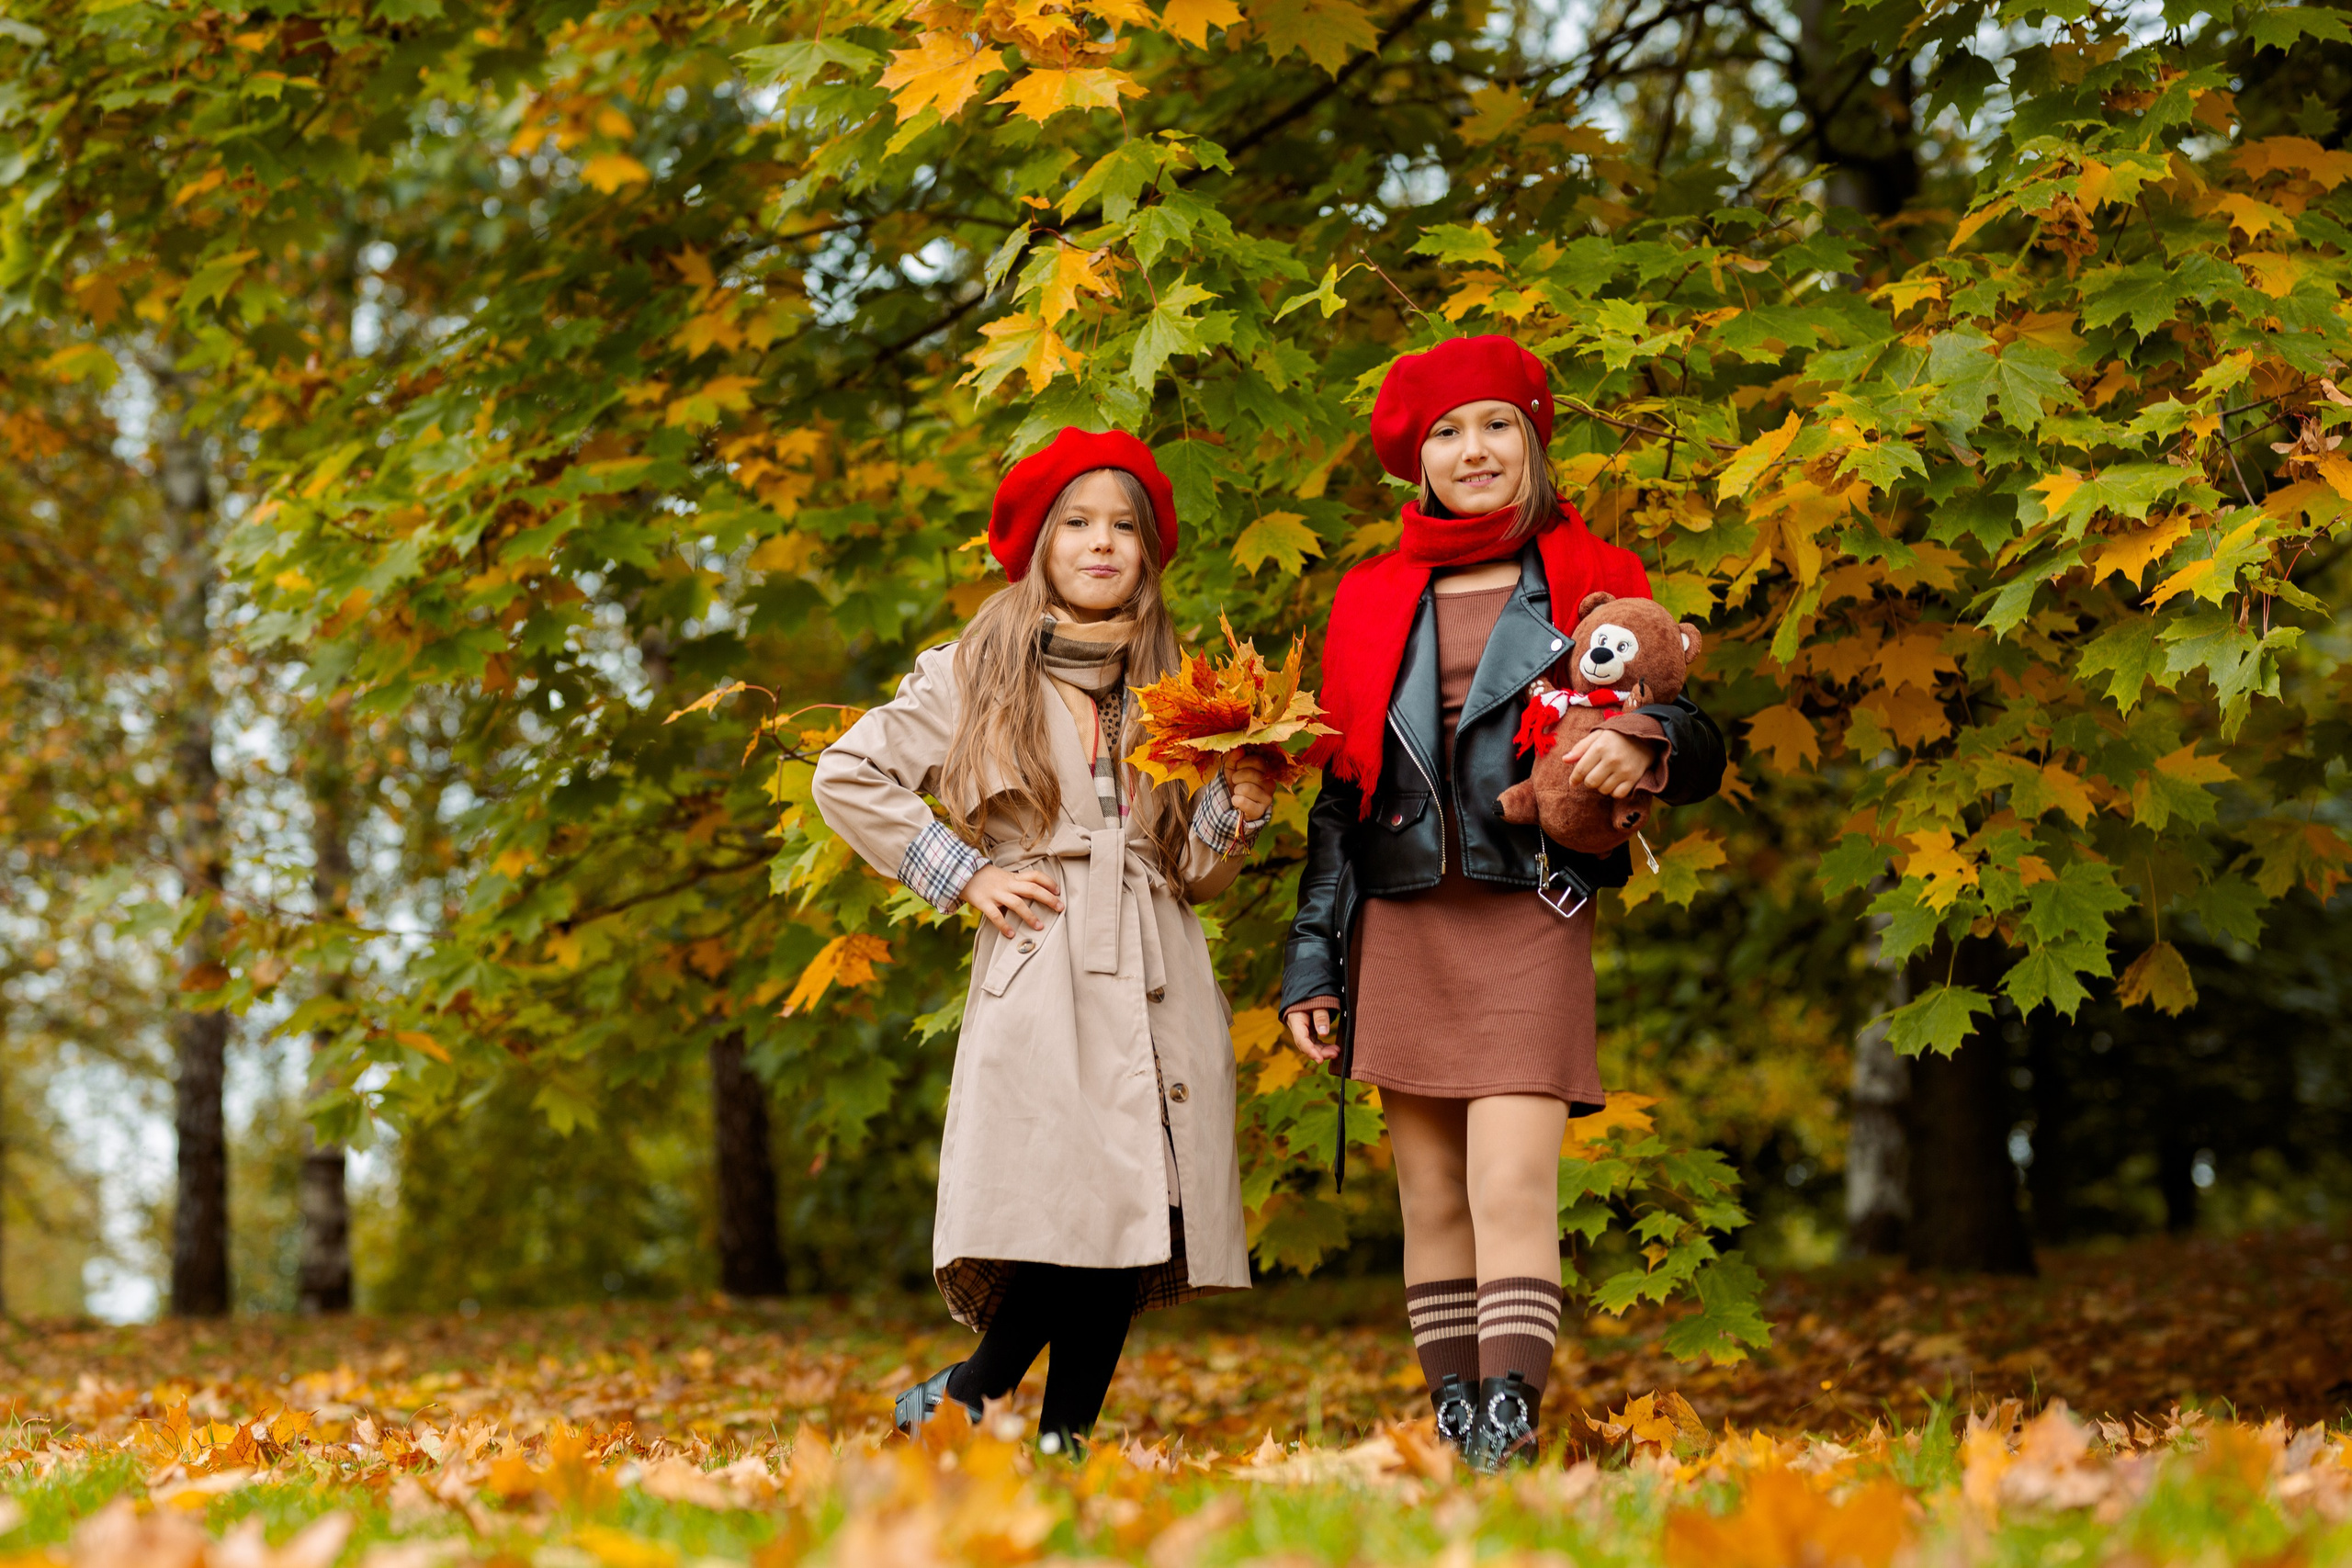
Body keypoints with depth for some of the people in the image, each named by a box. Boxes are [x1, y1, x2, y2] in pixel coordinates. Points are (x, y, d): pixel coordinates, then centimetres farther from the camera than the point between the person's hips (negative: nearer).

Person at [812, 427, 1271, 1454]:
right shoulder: (976, 676, 10)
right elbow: (846, 775, 9)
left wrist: (1238, 806, 0)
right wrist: (962, 873, 3)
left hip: (1156, 985, 4)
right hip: (1038, 983, -4)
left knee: (1134, 1226, -5)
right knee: (1064, 1213, -18)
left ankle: (1066, 1438, 4)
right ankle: (961, 1401, 1)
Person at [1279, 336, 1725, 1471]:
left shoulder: (1593, 585, 8)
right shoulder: (1371, 602, 15)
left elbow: (1697, 748, 7)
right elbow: (1337, 791, 15)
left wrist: (1641, 745, -18)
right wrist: (1311, 960, 8)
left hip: (1528, 920, -3)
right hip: (1400, 926, 3)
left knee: (1511, 1187, -16)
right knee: (1431, 1198, 2)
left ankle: (1510, 1430, -22)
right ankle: (1455, 1431, 6)